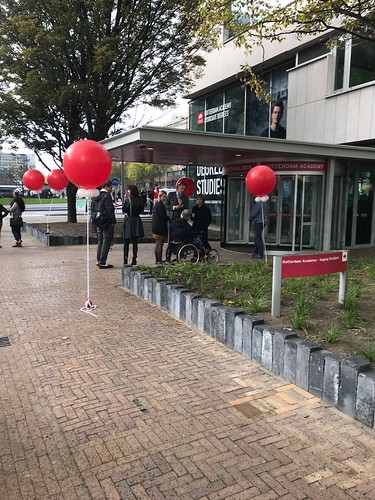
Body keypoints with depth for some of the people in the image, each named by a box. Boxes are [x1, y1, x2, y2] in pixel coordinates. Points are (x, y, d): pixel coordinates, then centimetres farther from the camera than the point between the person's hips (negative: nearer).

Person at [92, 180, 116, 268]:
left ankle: (98, 261, 22)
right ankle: (102, 263, -3)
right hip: (107, 223, -8)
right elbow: (110, 210, -18)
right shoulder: (107, 195, -13)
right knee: (106, 242, -3)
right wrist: (113, 222, -14)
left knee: (100, 241, 17)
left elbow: (93, 209, 15)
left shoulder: (96, 196, 12)